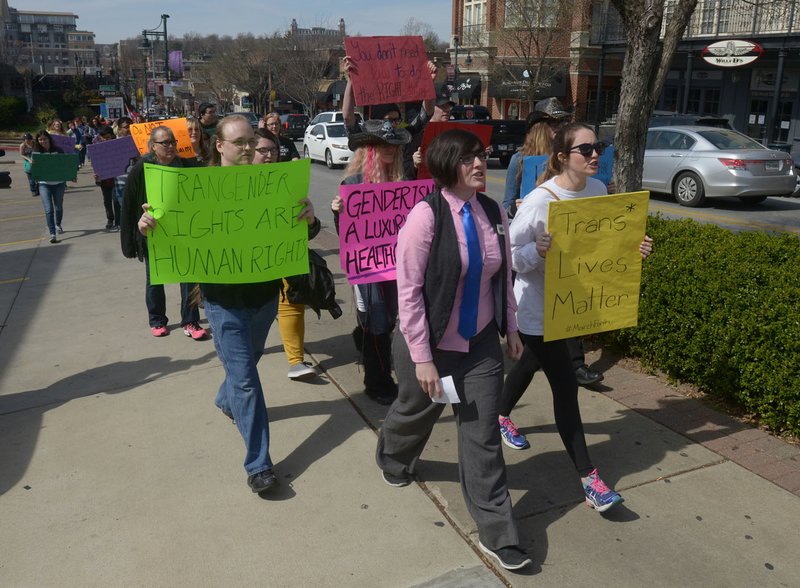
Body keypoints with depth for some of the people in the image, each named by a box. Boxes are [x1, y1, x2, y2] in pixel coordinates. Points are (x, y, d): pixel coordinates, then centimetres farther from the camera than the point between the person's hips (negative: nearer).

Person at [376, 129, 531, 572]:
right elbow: (409, 291, -19)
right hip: (431, 342, -3)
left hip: (481, 342, 4)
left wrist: (510, 328, 12)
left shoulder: (494, 212, -3)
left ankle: (496, 533, 18)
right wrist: (422, 357, -19)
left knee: (482, 433, 6)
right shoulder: (426, 215, -20)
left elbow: (504, 276, 8)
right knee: (418, 410, 22)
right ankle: (391, 458, 57)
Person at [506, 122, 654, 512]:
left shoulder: (597, 190, -2)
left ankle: (501, 414, 55)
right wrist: (537, 251, -38)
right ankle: (589, 480, 1)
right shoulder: (539, 201, -23)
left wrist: (634, 247, -7)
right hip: (537, 307, -7)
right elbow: (509, 256, -18)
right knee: (565, 387, -7)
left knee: (532, 362, 27)